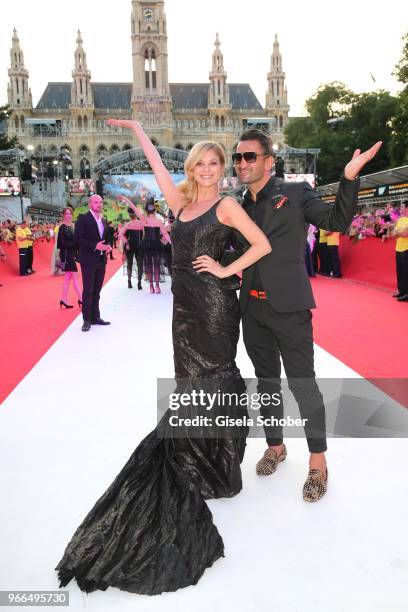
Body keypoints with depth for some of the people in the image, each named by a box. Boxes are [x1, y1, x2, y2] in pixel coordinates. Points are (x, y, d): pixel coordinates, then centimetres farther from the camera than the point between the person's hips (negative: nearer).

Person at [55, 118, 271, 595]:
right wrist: (137, 129, 20)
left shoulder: (226, 205, -2)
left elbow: (262, 244, -8)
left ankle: (219, 466, 13)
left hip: (215, 304, -6)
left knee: (215, 380, 1)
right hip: (185, 305, 6)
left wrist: (225, 269, -10)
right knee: (191, 382, 9)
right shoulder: (181, 202, 14)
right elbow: (157, 165, 18)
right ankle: (198, 464, 22)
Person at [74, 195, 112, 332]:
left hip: (101, 260, 7)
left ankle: (95, 317, 20)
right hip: (89, 260, -7)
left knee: (96, 291, 12)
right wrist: (95, 246, -22)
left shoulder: (103, 221, 16)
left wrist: (108, 246, 1)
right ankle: (87, 320, 4)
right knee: (88, 291, -2)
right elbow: (78, 238, -14)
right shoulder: (83, 218, -6)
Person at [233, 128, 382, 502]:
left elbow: (337, 222, -12)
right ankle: (275, 445, 33)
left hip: (288, 307, -5)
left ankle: (318, 460, 17)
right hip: (252, 309, 5)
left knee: (303, 384, 0)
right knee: (266, 381, 16)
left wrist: (350, 178, -25)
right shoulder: (239, 206, 11)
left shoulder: (296, 194, -2)